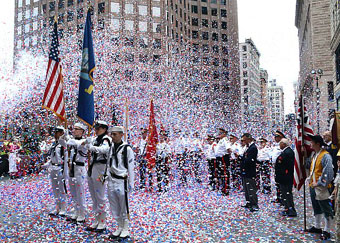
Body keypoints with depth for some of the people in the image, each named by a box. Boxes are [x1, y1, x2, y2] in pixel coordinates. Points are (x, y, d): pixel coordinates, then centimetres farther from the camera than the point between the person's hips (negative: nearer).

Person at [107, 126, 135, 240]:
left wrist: (131, 184, -8)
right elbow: (109, 165, 14)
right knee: (114, 208, 14)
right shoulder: (111, 148, 8)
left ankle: (125, 230, 17)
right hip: (111, 182, 6)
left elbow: (131, 168, -8)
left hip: (122, 182, -6)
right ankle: (119, 228, 29)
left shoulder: (127, 149, -9)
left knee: (124, 207, 3)